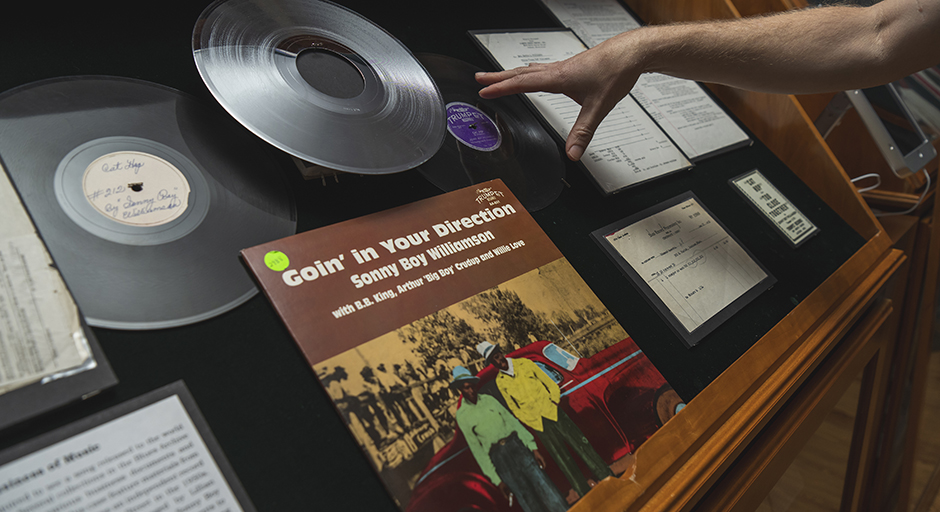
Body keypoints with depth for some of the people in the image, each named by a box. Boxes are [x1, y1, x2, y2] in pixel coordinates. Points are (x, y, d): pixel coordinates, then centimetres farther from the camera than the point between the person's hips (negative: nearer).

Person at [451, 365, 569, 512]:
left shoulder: (488, 399, 10)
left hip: (516, 445, 2)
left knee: (543, 485, -6)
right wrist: (496, 479, -1)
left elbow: (512, 421, 9)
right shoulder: (461, 415, 1)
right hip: (498, 457, -2)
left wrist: (533, 448, 2)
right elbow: (476, 448, 1)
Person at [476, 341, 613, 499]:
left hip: (553, 410, 1)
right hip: (538, 423, -1)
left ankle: (608, 479, 12)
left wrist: (555, 399, -3)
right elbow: (514, 408, 2)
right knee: (563, 459, 1)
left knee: (580, 442, 0)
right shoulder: (500, 382, -1)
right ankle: (586, 494, 12)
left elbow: (547, 380, 7)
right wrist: (534, 422, -6)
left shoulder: (523, 363, 2)